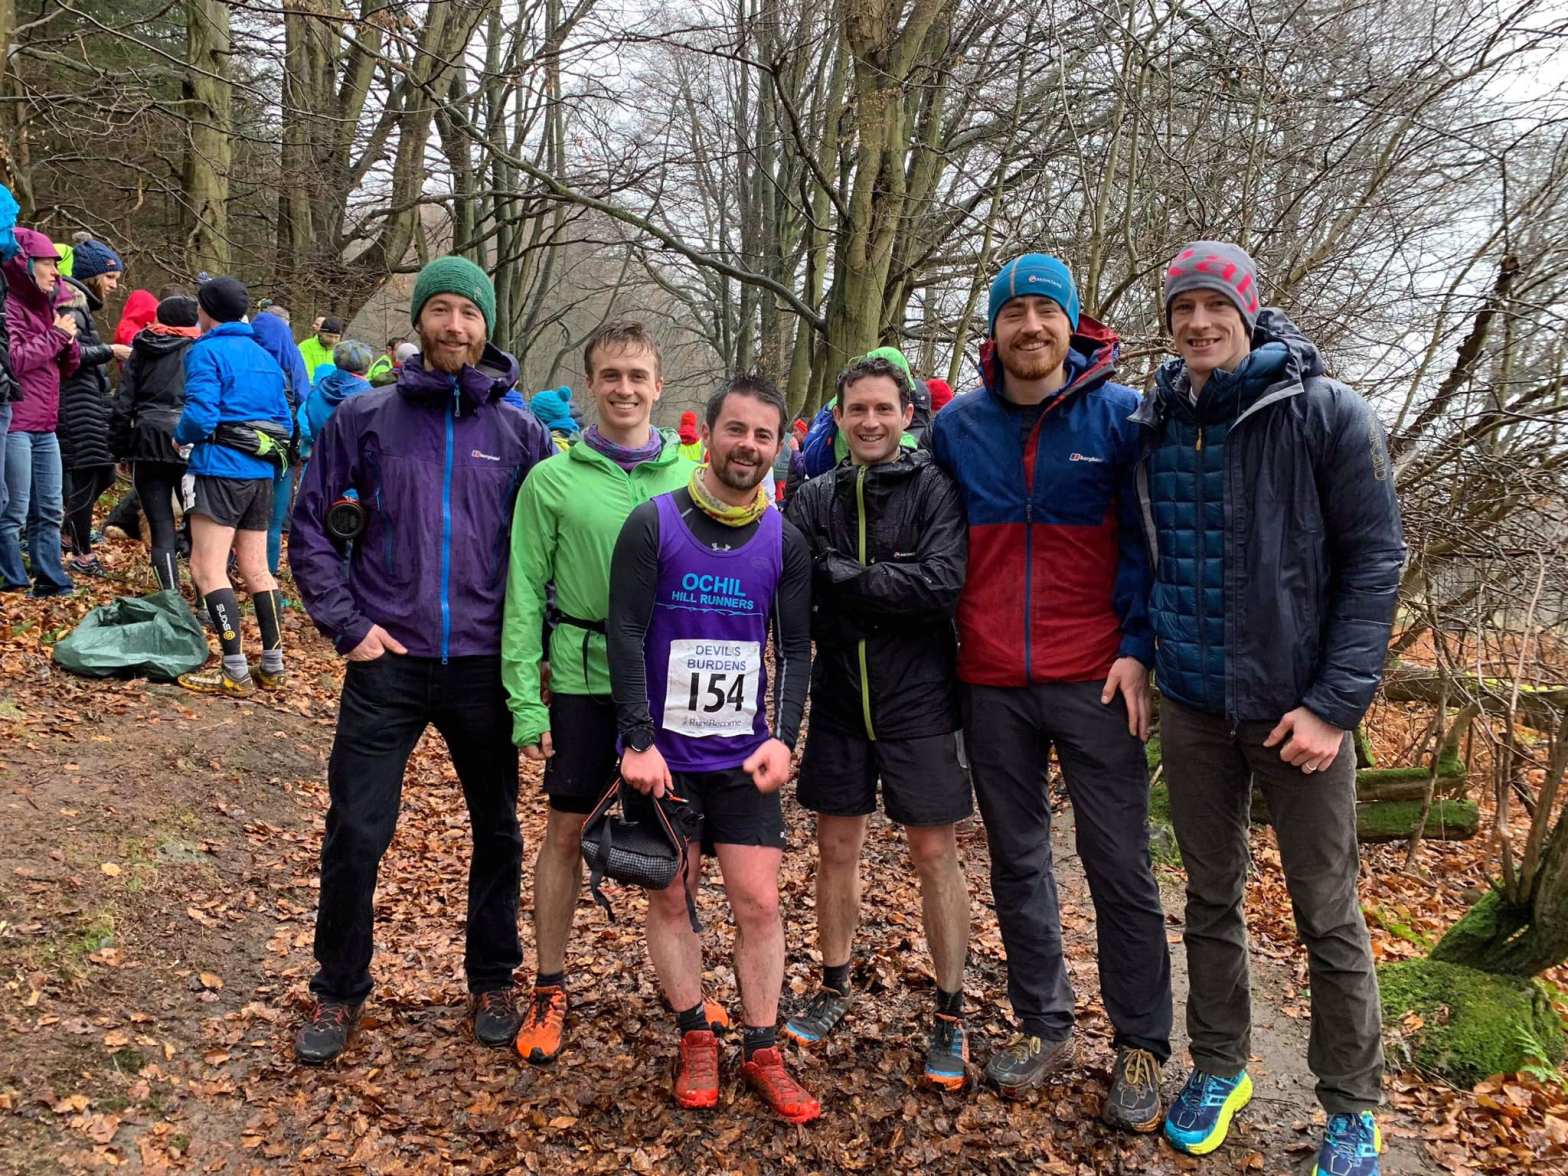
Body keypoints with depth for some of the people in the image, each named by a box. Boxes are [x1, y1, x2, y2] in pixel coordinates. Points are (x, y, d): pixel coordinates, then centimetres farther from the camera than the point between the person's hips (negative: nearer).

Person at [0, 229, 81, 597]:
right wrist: (55, 336, -11)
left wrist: (69, 340, 0)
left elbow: (67, 367, 19)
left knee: (50, 510, 12)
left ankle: (52, 581, 19)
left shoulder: (47, 305, 19)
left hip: (45, 427, 9)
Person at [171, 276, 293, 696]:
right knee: (255, 568, 14)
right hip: (262, 472, 8)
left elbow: (200, 414, -17)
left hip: (221, 469, -8)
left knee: (207, 569, -6)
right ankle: (273, 666, 16)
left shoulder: (207, 351, -6)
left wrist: (181, 435, 3)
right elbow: (284, 421, 16)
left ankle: (235, 672, -11)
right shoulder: (265, 357, 17)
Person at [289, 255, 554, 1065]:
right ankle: (338, 990, 25)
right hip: (388, 662, -1)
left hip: (485, 665, 1)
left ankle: (492, 981, 31)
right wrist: (347, 625, -4)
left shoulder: (520, 433, 3)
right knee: (355, 834, 4)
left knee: (496, 830, 12)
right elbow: (310, 525, 4)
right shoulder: (366, 417, 1)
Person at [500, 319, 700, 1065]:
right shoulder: (553, 479, -3)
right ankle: (549, 989, 26)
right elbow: (525, 596, -3)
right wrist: (525, 701, -7)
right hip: (584, 676, -2)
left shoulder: (690, 478, 3)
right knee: (567, 830, 8)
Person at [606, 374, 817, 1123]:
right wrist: (639, 742, -16)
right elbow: (626, 636, -10)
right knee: (670, 897, 8)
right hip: (664, 751, -2)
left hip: (745, 755, 2)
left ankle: (763, 1053, 17)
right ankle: (695, 1040, 24)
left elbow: (796, 648, 4)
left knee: (759, 901, 3)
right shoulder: (653, 523, -7)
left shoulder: (785, 541, 1)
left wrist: (783, 738, -9)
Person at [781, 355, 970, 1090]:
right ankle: (833, 992, 31)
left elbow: (944, 584, -20)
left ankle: (950, 1016, 19)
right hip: (839, 699, 3)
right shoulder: (815, 498, 5)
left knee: (934, 854, 5)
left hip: (919, 701, -3)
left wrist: (837, 575, -17)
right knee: (836, 847, 12)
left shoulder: (935, 490, -5)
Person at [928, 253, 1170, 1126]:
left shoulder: (1122, 415, -1)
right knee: (1017, 863, 11)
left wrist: (1137, 648, -8)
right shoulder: (956, 427, 6)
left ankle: (1142, 1046, 18)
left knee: (1121, 867, 2)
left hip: (1095, 679, -2)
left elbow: (1145, 541, 0)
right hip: (991, 684, 3)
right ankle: (1044, 1026, 27)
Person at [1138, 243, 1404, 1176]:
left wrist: (1337, 703, -14)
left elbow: (1376, 559, -9)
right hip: (1193, 709, 4)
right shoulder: (1155, 424, 3)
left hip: (1299, 707, -4)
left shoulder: (1327, 413, -8)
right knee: (1212, 897, 16)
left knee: (1329, 913, 6)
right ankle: (1220, 1066, 33)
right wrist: (1143, 652, 3)